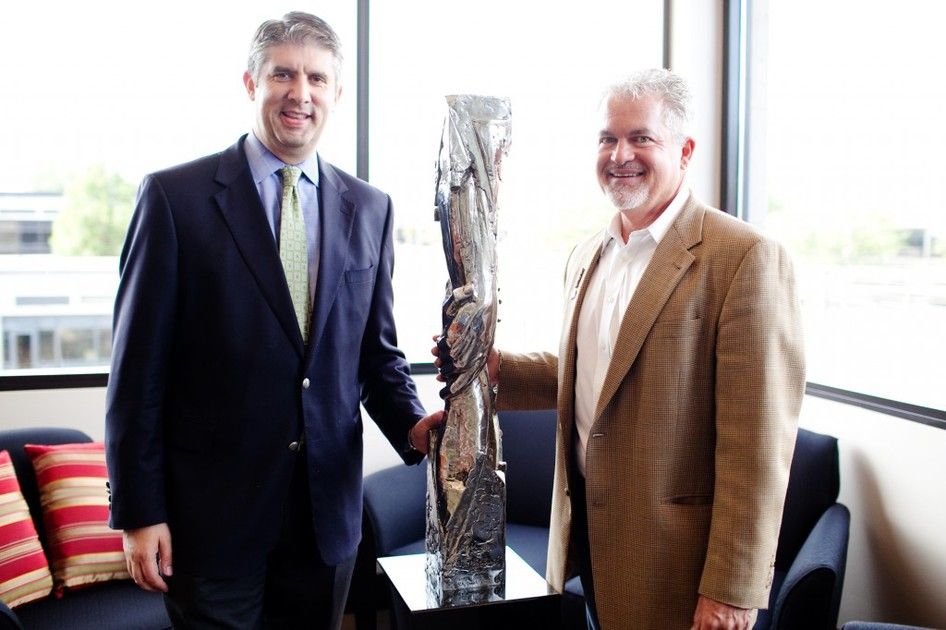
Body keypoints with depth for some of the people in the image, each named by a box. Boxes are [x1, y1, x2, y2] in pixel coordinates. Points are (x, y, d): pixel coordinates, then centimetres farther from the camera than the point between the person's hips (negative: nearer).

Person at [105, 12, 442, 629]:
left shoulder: (369, 208, 4)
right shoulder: (175, 196, -7)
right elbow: (138, 367, -7)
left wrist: (413, 425, -8)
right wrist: (138, 512, -8)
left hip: (329, 506, 4)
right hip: (213, 508, -3)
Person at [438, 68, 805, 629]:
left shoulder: (746, 259, -16)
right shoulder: (587, 256, 9)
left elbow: (757, 445, -19)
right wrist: (497, 368, 1)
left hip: (672, 559, -6)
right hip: (587, 537, 7)